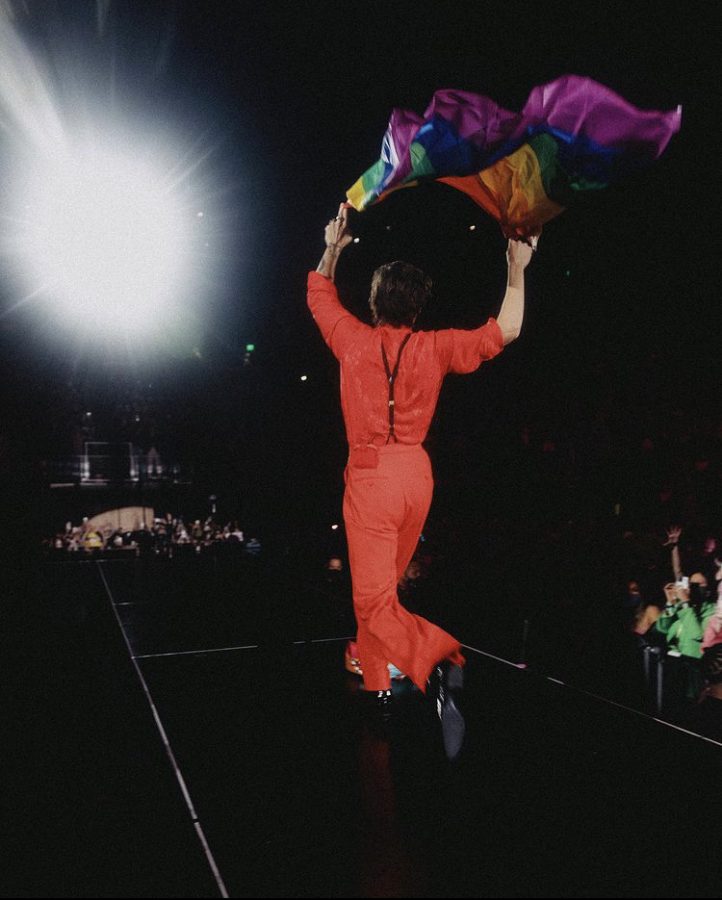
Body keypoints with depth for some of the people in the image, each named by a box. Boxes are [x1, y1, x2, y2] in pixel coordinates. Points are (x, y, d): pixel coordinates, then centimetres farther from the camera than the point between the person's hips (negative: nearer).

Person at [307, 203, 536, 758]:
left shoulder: (356, 341, -4)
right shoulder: (435, 348, -2)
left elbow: (319, 295, 13)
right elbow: (502, 332, 0)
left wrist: (333, 250, 23)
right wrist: (517, 272, 4)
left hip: (371, 477, -4)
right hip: (417, 474, 5)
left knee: (374, 599, -7)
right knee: (383, 586, 21)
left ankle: (439, 662, -32)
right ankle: (377, 681, 32)